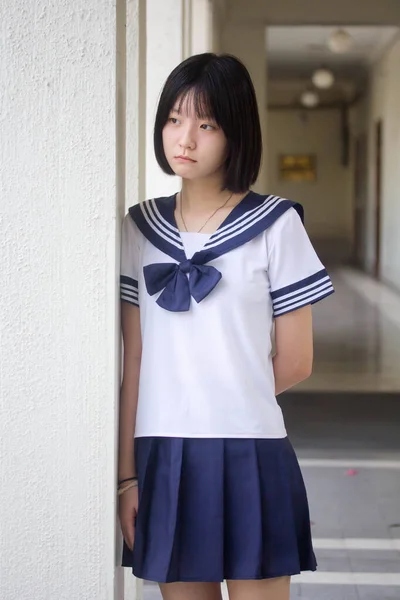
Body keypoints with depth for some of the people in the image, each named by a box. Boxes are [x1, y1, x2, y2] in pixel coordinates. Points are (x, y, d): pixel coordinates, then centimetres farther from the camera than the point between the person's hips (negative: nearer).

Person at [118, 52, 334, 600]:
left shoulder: (276, 225, -3)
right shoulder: (140, 228, 6)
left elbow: (294, 362, 0)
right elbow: (135, 360, 4)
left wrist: (228, 403, 9)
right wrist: (126, 475, 2)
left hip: (249, 456, -3)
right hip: (163, 457, 3)